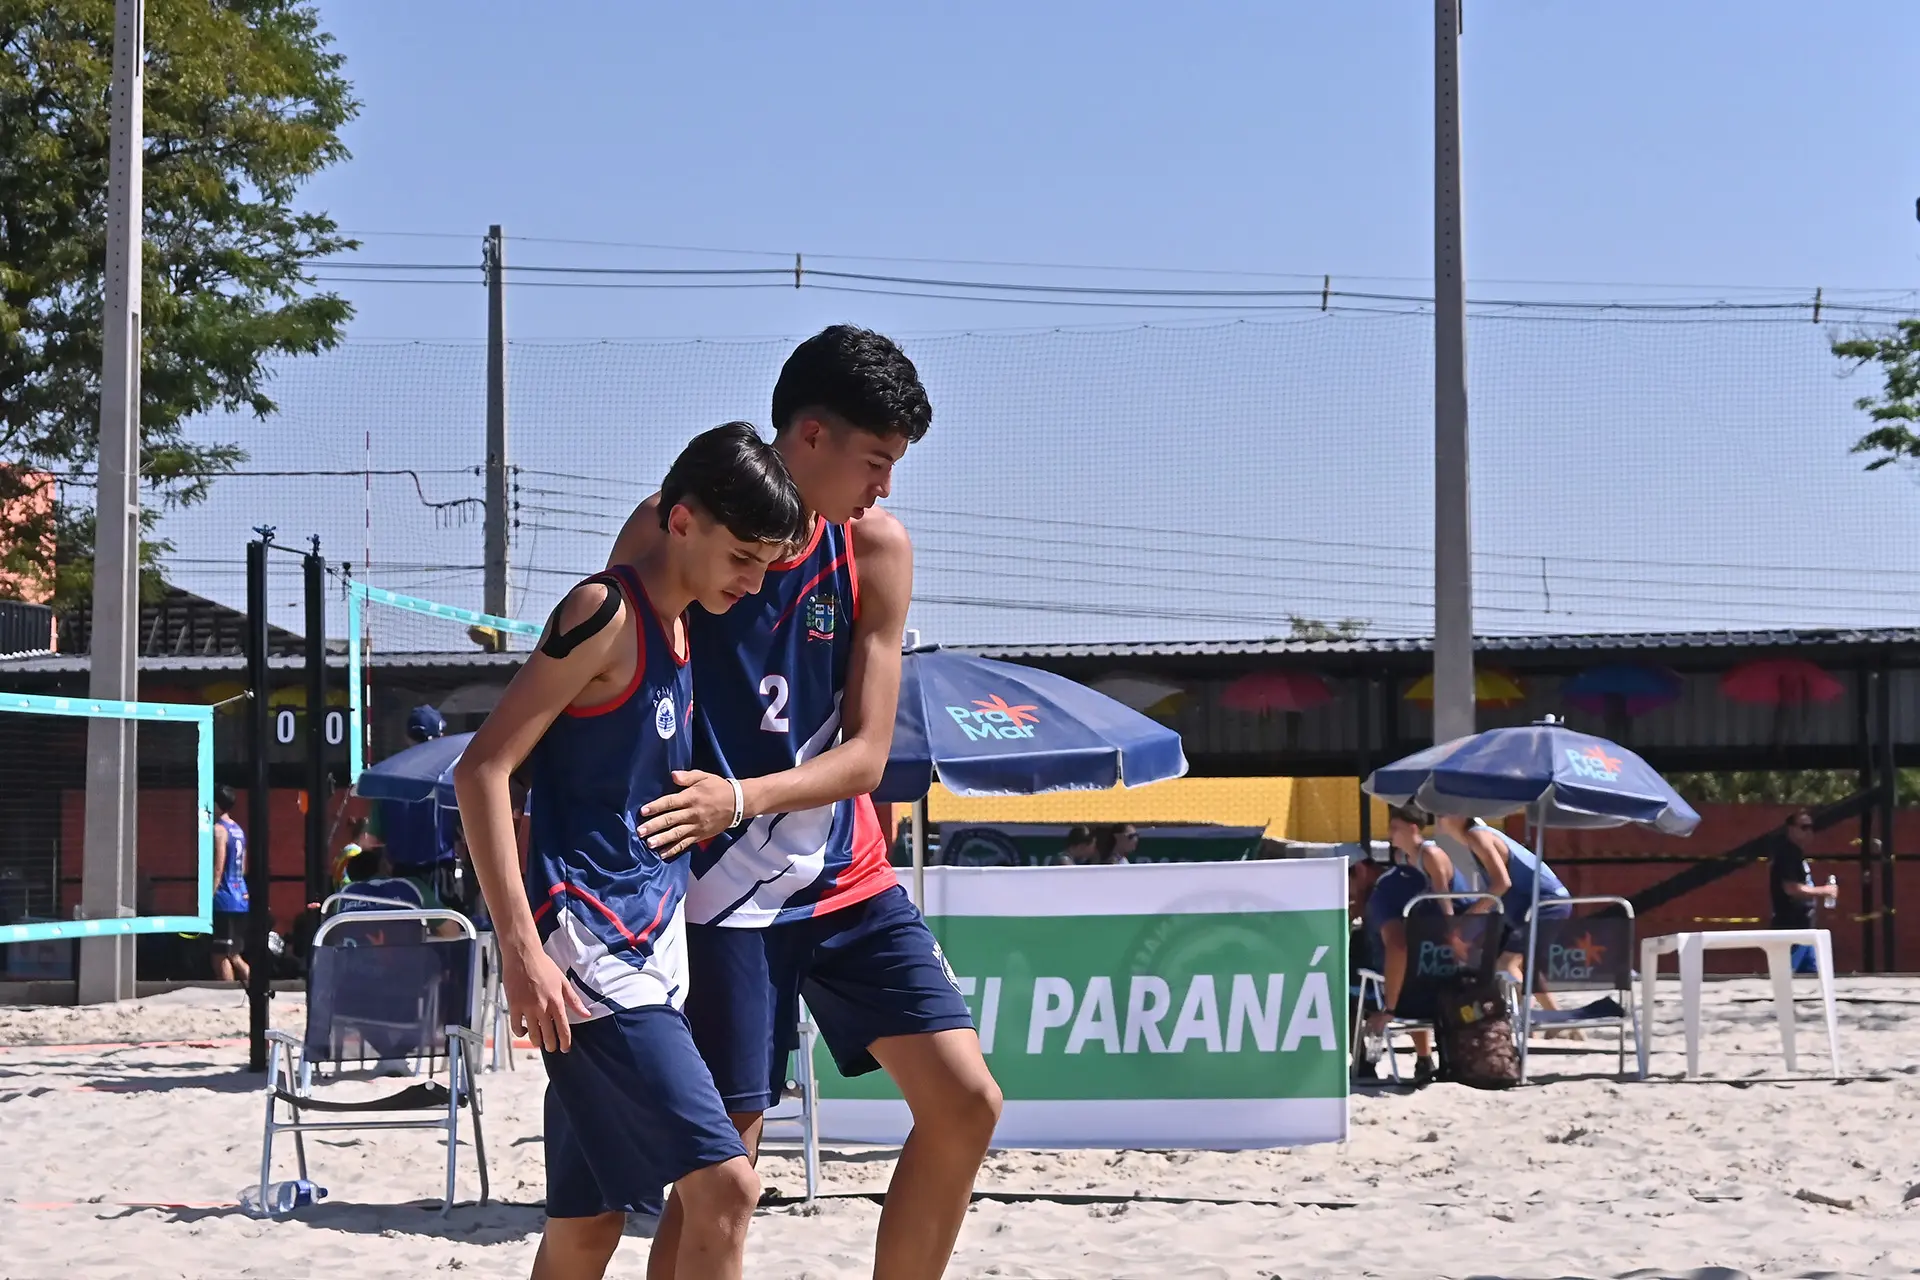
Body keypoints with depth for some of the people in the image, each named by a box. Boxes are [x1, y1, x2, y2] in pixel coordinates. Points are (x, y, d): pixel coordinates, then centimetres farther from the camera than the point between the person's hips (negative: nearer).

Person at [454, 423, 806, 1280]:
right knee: (724, 1184, -16)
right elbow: (483, 769, -16)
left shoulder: (677, 630, 15)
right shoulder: (605, 613, -10)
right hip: (583, 951, -9)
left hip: (644, 952, 9)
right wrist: (520, 946, -21)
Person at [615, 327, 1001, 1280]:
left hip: (846, 877, 5)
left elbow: (866, 753, -4)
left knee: (965, 1104, 2)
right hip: (722, 890, -5)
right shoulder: (670, 530, -13)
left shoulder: (876, 548, -2)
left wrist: (740, 798, -21)